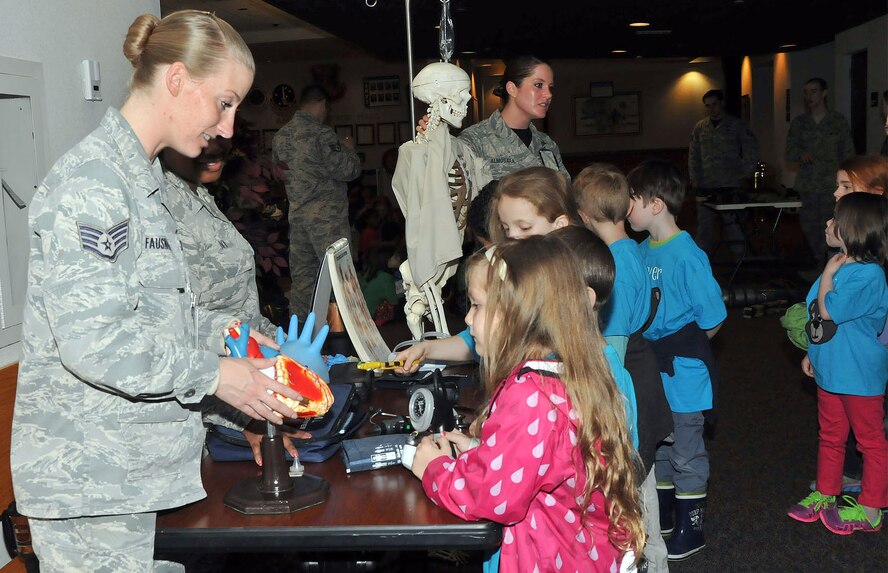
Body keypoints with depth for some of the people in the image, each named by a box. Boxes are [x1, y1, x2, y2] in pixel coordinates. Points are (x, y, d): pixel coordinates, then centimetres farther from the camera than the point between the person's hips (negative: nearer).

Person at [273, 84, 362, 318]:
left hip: (296, 215, 7)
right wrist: (349, 150, 6)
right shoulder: (322, 134, -13)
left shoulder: (280, 135, 10)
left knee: (302, 274, 11)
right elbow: (347, 171, -12)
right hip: (326, 215, -7)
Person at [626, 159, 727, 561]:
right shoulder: (643, 250, 2)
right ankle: (661, 519, 38)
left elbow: (712, 320, -16)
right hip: (651, 372, 8)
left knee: (686, 454, 8)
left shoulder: (687, 255, -20)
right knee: (656, 448, 20)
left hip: (682, 374, -7)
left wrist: (679, 349, -6)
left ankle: (691, 530, 23)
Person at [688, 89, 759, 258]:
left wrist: (746, 172, -3)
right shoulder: (699, 127, 11)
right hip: (705, 186, 3)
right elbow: (693, 155, 12)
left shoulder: (736, 125, 2)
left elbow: (751, 148, 3)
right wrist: (694, 178, 4)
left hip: (730, 186, -3)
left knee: (733, 222, -4)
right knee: (704, 223, 4)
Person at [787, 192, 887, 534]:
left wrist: (827, 276, -15)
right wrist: (812, 353, 16)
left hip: (859, 375, -9)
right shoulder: (841, 265, 3)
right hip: (831, 369, 9)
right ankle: (825, 495, 36)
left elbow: (827, 311, -26)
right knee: (830, 436, 21)